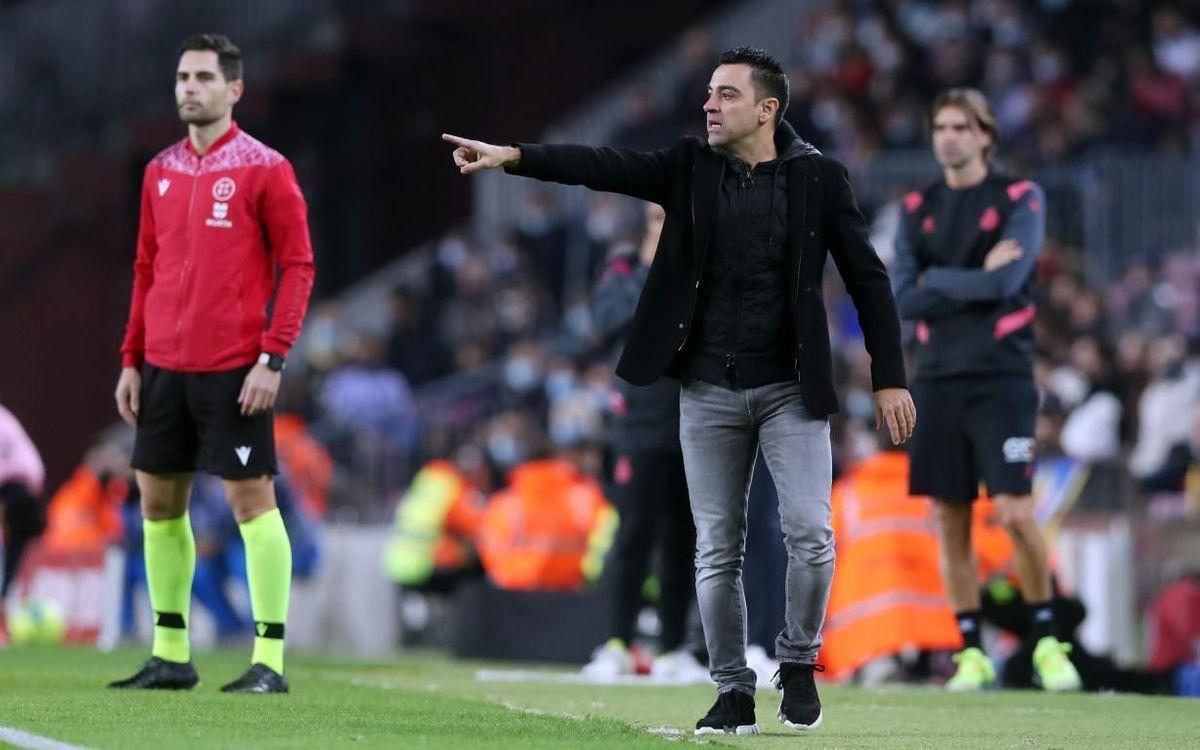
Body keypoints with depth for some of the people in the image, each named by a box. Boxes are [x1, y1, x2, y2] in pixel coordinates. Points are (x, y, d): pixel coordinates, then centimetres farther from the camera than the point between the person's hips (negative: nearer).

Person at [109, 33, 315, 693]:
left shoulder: (264, 169, -5)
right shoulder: (161, 172, 13)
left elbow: (297, 266, -7)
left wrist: (272, 358, -15)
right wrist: (131, 359, 12)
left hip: (233, 368, -7)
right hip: (164, 364, 7)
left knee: (250, 498, -6)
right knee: (158, 500, 9)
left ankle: (269, 659, -3)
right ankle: (170, 655, 18)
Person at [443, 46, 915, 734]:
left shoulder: (818, 178, -1)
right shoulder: (690, 168, 4)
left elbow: (868, 279, 0)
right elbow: (605, 166, -8)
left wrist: (891, 379, -4)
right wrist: (511, 157, -22)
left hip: (790, 390, -2)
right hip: (709, 391, 2)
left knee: (810, 533, -12)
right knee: (718, 550, 3)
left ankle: (799, 663, 11)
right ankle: (733, 694, 11)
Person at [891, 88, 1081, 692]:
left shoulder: (1021, 199, 0)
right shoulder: (917, 210, 11)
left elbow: (1007, 281, -15)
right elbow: (903, 300, 0)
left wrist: (935, 281, -5)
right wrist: (978, 280, -8)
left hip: (1001, 376, -4)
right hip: (938, 380, 4)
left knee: (1016, 515, -10)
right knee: (951, 522, 2)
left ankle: (1047, 641, 5)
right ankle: (971, 653, 10)